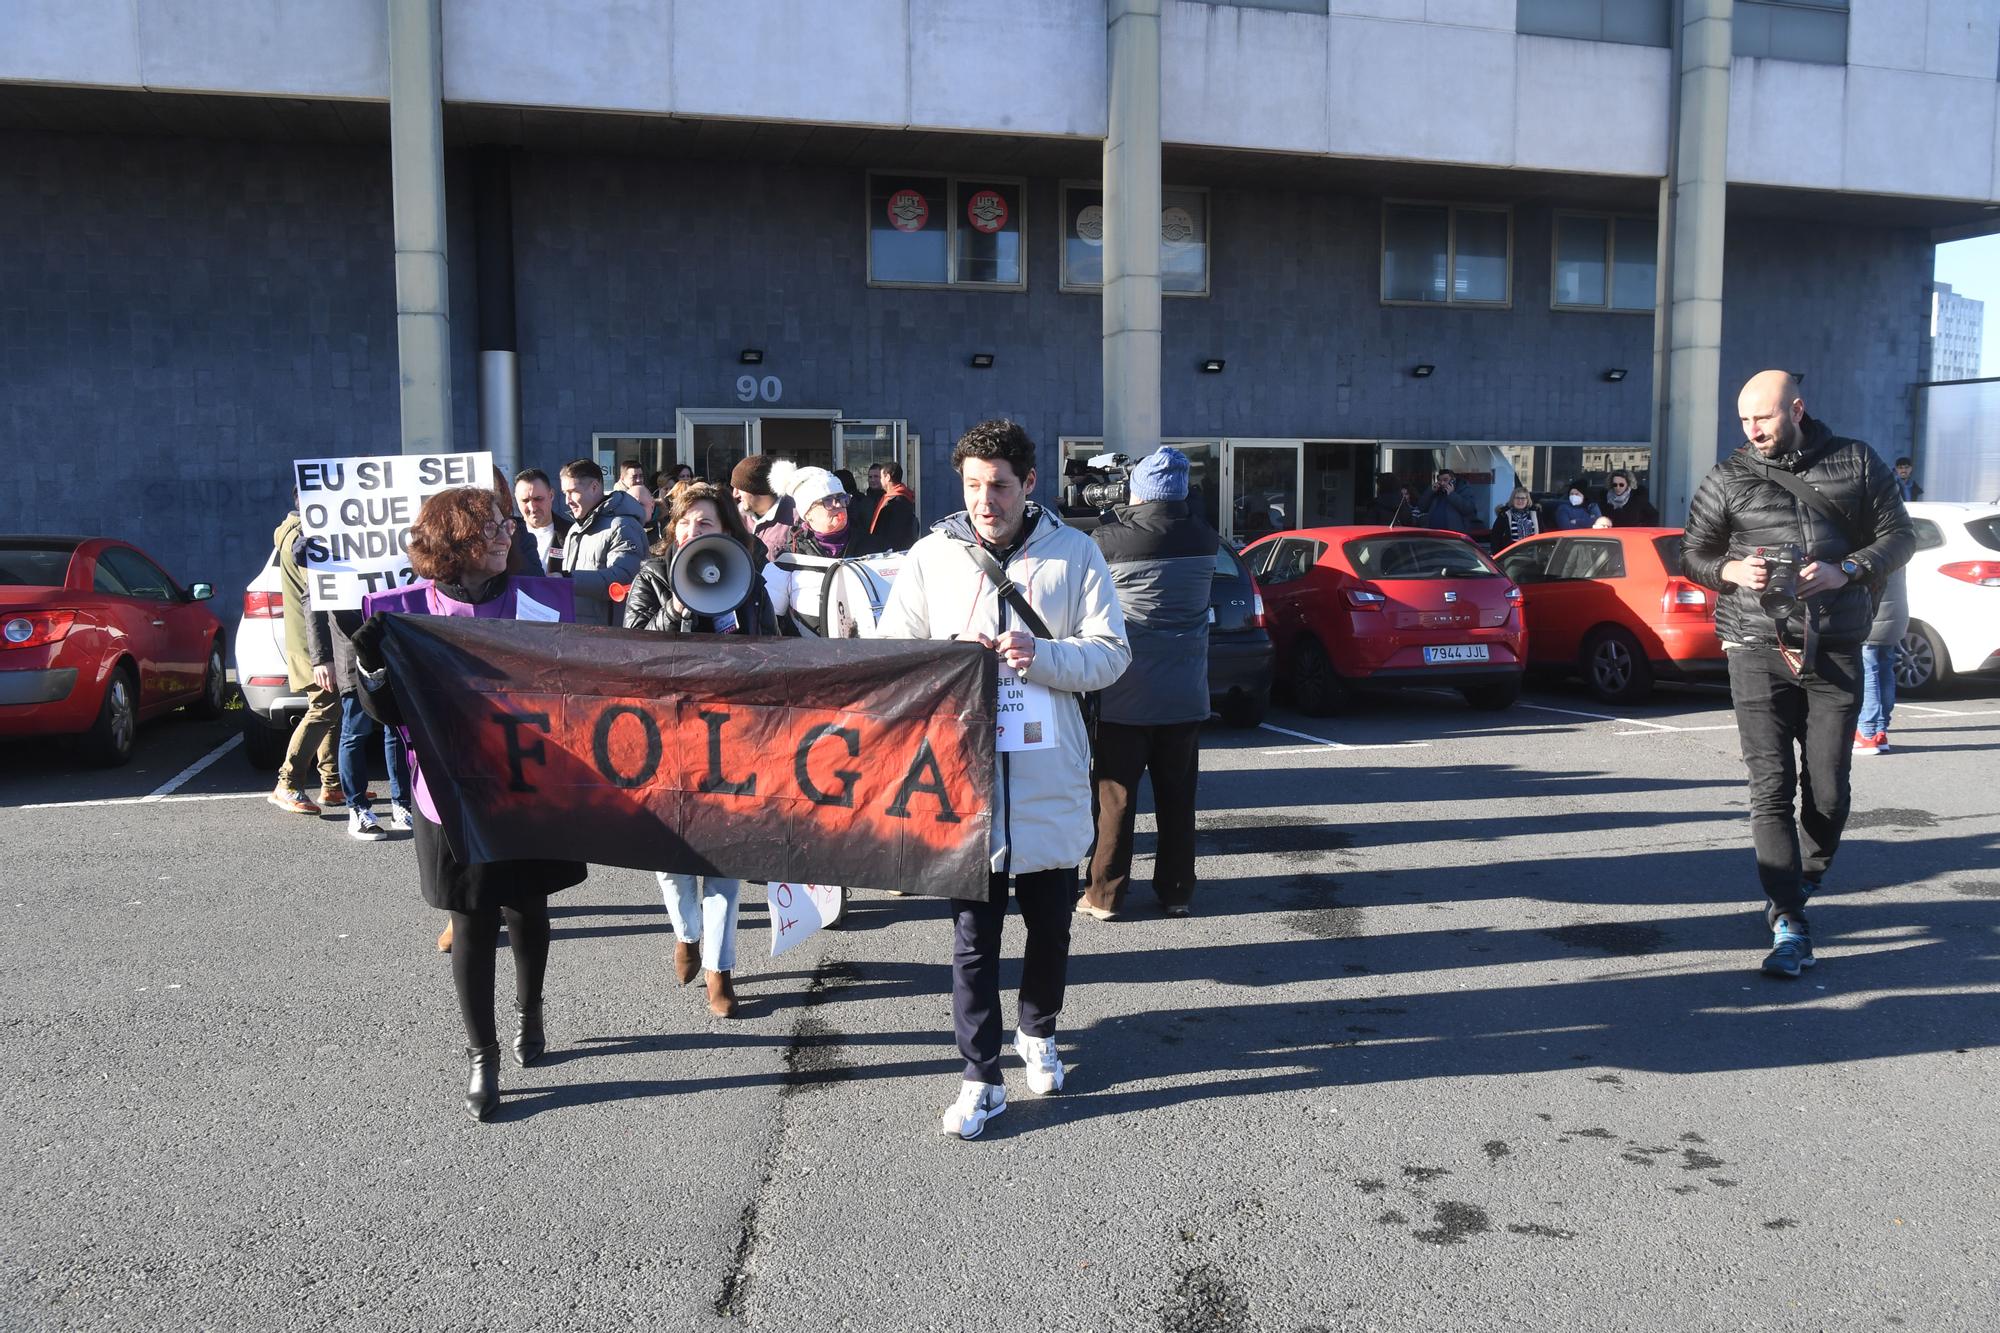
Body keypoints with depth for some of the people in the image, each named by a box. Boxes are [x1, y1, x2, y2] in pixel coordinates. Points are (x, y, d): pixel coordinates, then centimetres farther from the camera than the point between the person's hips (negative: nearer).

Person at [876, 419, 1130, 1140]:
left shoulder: (1074, 553, 0)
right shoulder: (932, 555, 3)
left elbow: (1110, 652, -3)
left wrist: (1041, 655, -20)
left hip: (1050, 781, 1)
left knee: (1050, 926, 16)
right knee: (973, 937, 4)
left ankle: (1037, 1032, 41)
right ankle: (981, 1079, 15)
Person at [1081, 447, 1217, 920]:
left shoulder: (1108, 540, -14)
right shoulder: (1204, 540, -3)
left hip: (1125, 695, -3)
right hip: (1185, 696, 3)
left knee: (1116, 796, 6)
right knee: (1177, 797, 12)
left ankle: (1105, 894, 11)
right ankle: (1175, 891, 20)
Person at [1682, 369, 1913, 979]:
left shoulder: (1856, 463, 8)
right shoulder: (1727, 478, 7)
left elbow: (1899, 535, 10)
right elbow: (1693, 553, 12)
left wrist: (1845, 571, -9)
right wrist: (1731, 570, -10)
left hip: (1835, 651, 1)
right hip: (1758, 651, -1)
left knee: (1828, 791, 3)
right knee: (1771, 789, -8)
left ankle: (1808, 878, 31)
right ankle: (1790, 927, -7)